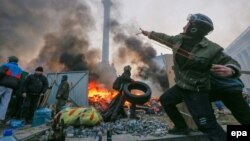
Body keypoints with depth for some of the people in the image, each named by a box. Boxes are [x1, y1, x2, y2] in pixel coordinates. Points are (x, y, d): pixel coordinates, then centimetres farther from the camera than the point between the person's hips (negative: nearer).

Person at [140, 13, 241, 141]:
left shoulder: (211, 49, -20)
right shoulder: (179, 39, -1)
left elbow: (230, 63, -12)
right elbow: (164, 37, 14)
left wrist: (230, 70, -37)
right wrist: (148, 33, 23)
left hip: (197, 92, -7)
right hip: (180, 86, 8)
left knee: (208, 126, -9)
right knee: (165, 100, 21)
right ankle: (181, 127, 35)